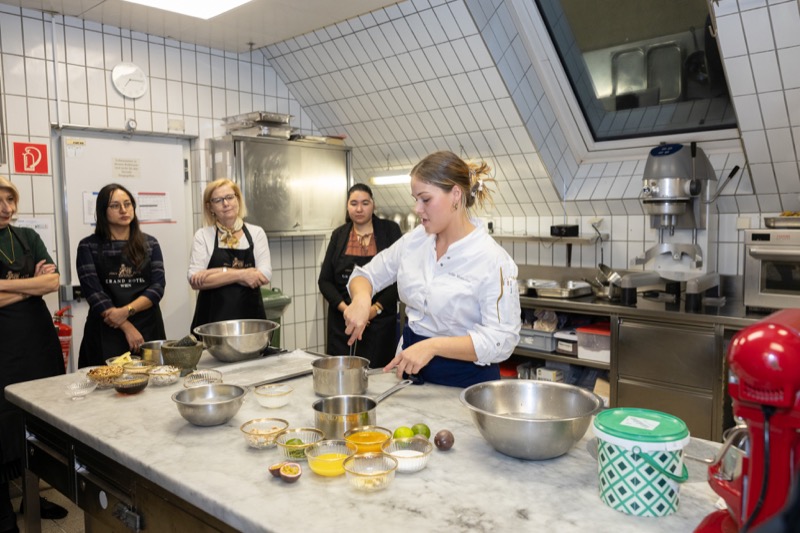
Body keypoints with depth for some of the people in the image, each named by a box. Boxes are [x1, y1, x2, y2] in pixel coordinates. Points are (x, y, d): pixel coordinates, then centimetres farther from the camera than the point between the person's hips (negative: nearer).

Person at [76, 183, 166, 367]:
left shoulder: (149, 243, 8)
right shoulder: (88, 246, 2)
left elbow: (158, 287, 0)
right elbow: (93, 292, -7)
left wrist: (127, 310, -15)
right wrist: (127, 327, -14)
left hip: (147, 327, 2)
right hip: (107, 332, -2)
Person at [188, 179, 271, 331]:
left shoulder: (256, 233, 4)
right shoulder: (202, 236, 2)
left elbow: (265, 275, -8)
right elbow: (195, 280, -9)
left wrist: (219, 272, -13)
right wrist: (239, 274, -17)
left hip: (250, 316, 1)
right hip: (213, 320, -1)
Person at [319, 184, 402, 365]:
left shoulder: (390, 231, 0)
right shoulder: (339, 235, 8)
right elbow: (325, 280, 6)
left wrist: (376, 308, -13)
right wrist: (344, 308, -9)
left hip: (380, 321, -2)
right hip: (343, 321, 2)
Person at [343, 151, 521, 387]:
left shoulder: (492, 259, -20)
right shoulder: (414, 240, -2)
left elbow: (501, 339, -22)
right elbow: (366, 275, 7)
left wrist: (433, 346, -31)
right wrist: (361, 298, -16)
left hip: (466, 382, -5)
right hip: (414, 371, 5)